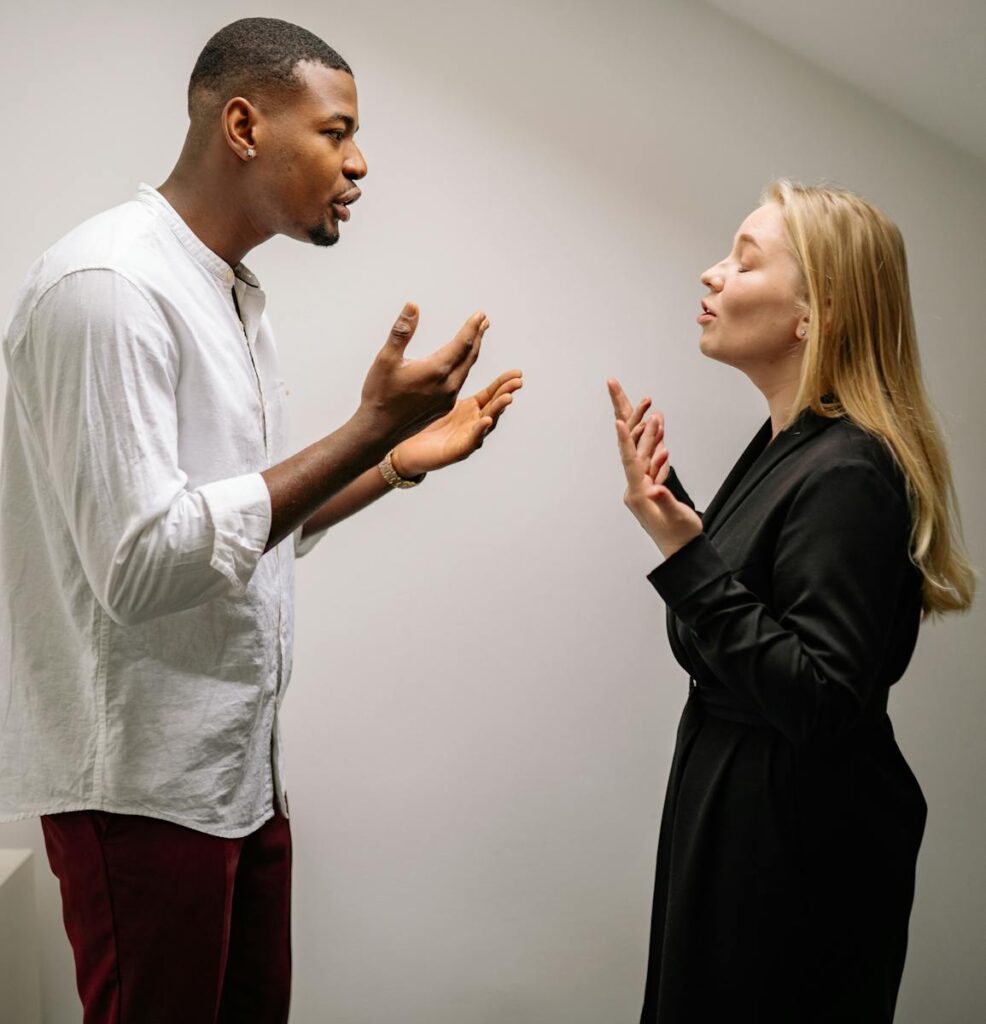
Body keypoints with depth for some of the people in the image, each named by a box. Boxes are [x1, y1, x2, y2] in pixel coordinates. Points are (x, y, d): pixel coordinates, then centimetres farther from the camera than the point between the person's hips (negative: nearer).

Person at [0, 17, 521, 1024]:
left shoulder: (234, 297, 12)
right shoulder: (109, 283, -18)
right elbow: (143, 563, -26)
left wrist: (398, 461, 7)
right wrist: (370, 426, -24)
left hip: (238, 761, 9)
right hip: (143, 779, -9)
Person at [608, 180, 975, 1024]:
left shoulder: (847, 474, -24)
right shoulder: (788, 443, 4)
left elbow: (824, 700, -28)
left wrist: (686, 557, -30)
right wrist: (668, 502, 6)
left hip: (799, 840, -9)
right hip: (737, 805, 9)